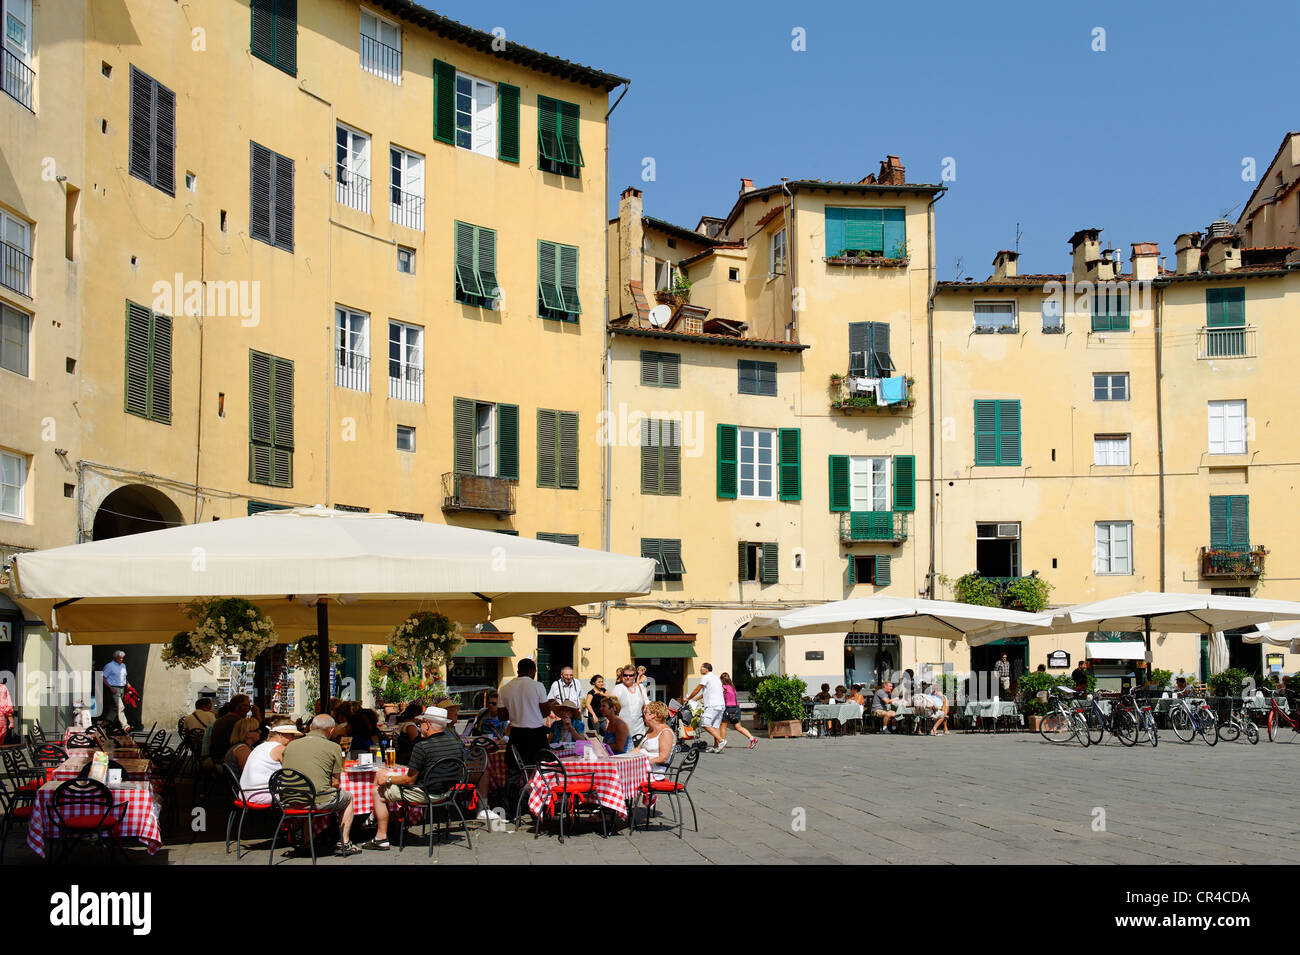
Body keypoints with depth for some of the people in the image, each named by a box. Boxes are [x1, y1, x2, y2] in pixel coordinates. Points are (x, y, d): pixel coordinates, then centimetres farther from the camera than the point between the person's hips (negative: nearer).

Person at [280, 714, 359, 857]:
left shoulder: (290, 745, 12)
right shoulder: (333, 747, -1)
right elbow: (335, 783, 0)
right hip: (319, 800, -5)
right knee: (348, 797, 26)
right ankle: (344, 844, 23)